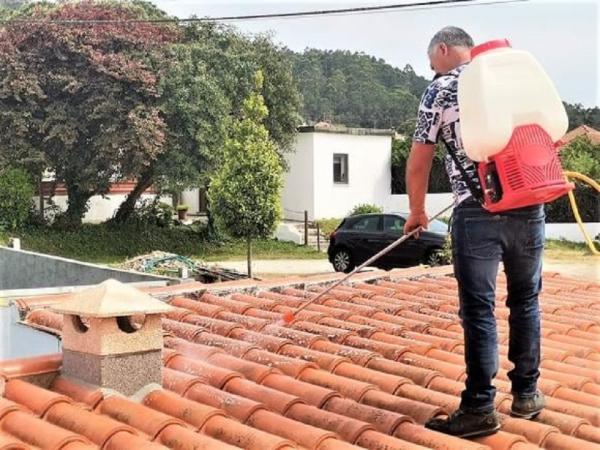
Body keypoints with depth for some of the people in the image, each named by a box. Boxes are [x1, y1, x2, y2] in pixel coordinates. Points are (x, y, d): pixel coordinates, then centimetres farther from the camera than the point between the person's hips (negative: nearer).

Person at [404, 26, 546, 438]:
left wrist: (417, 212, 18)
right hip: (529, 207, 4)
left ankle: (480, 408, 3)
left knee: (478, 310, 0)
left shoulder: (440, 90, 2)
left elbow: (419, 162, 4)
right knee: (525, 301, 16)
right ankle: (527, 394, 24)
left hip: (478, 214, -4)